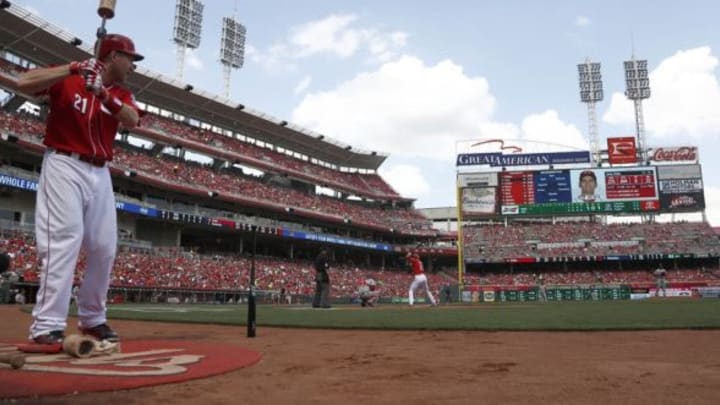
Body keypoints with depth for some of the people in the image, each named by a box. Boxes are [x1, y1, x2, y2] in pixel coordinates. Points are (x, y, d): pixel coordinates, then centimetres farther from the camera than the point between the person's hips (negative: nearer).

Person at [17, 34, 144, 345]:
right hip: (64, 166, -6)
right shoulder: (67, 79, 1)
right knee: (64, 239, -18)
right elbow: (23, 83, -13)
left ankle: (92, 318, 19)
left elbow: (132, 121, -6)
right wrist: (73, 69, -18)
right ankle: (47, 326, -17)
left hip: (100, 174, 6)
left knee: (105, 247, 4)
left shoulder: (122, 94, 14)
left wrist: (103, 93, -19)